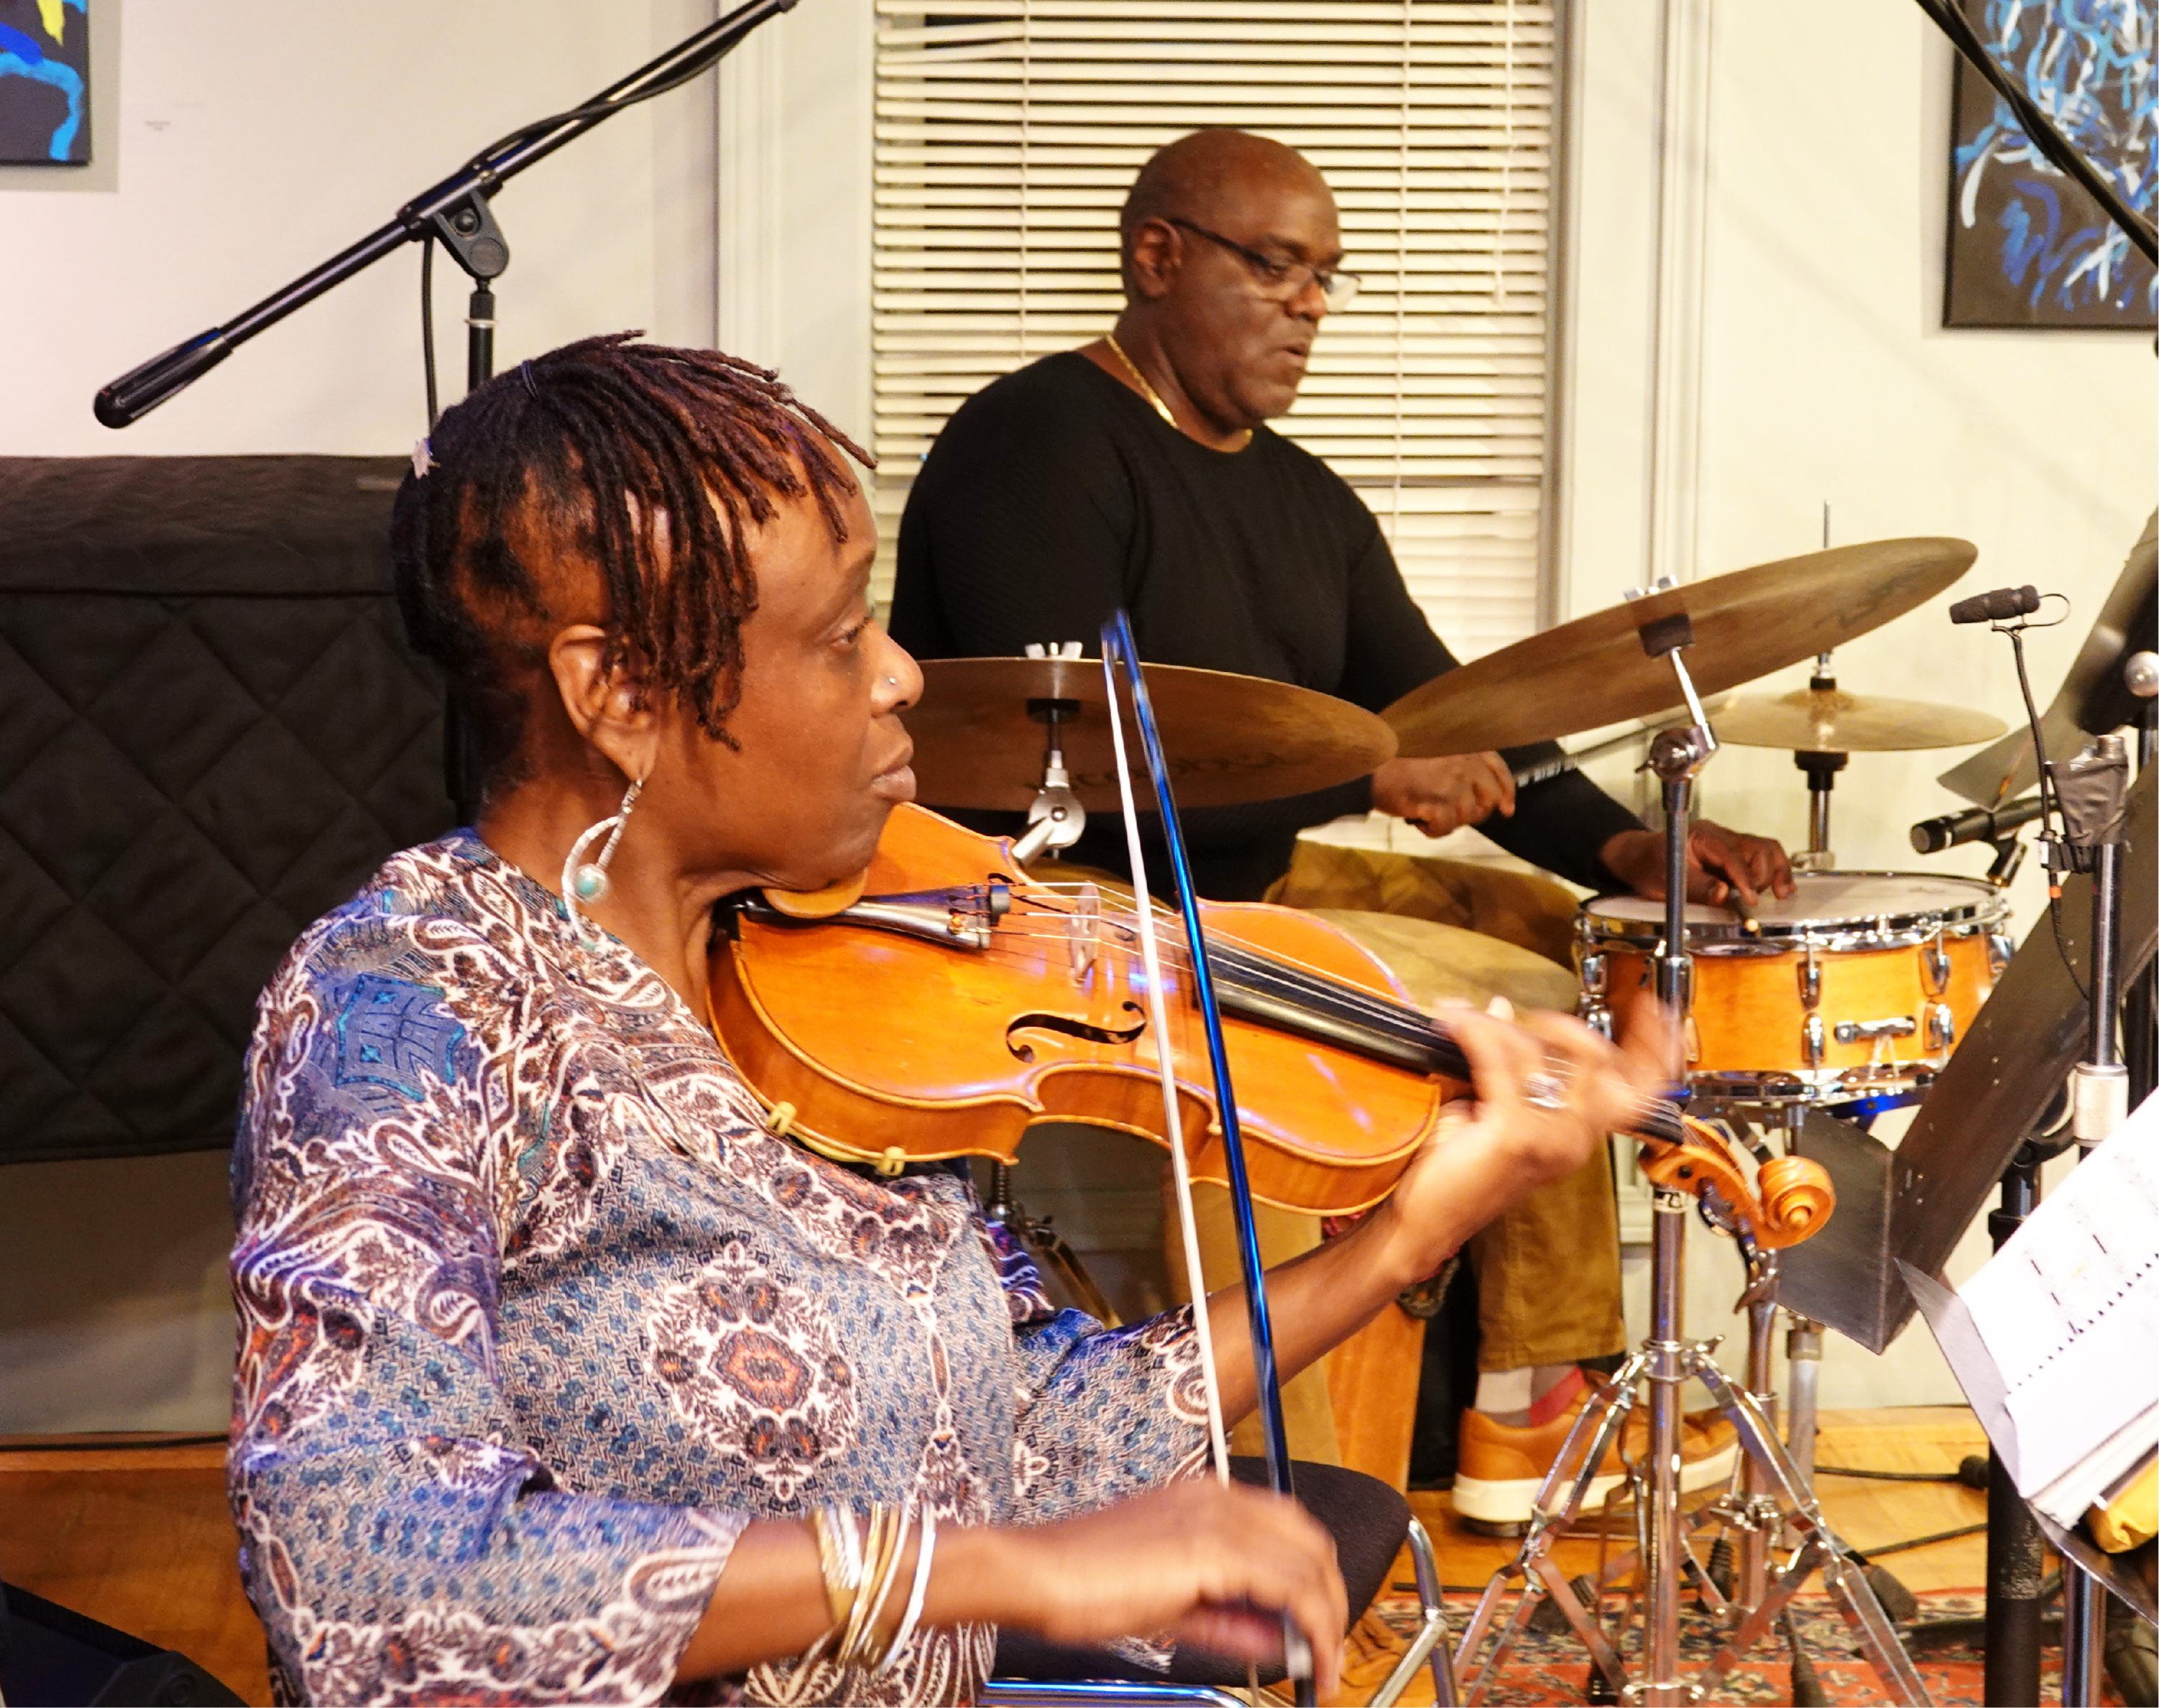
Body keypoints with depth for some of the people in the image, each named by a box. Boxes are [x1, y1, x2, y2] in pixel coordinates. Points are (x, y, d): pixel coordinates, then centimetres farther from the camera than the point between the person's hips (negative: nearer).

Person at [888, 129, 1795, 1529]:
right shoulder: (1038, 450, -14)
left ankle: (1535, 1401, 8)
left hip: (1245, 881, 10)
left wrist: (1616, 846, -3)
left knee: (1543, 932, 7)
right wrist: (1357, 770, -25)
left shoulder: (1303, 501, 15)